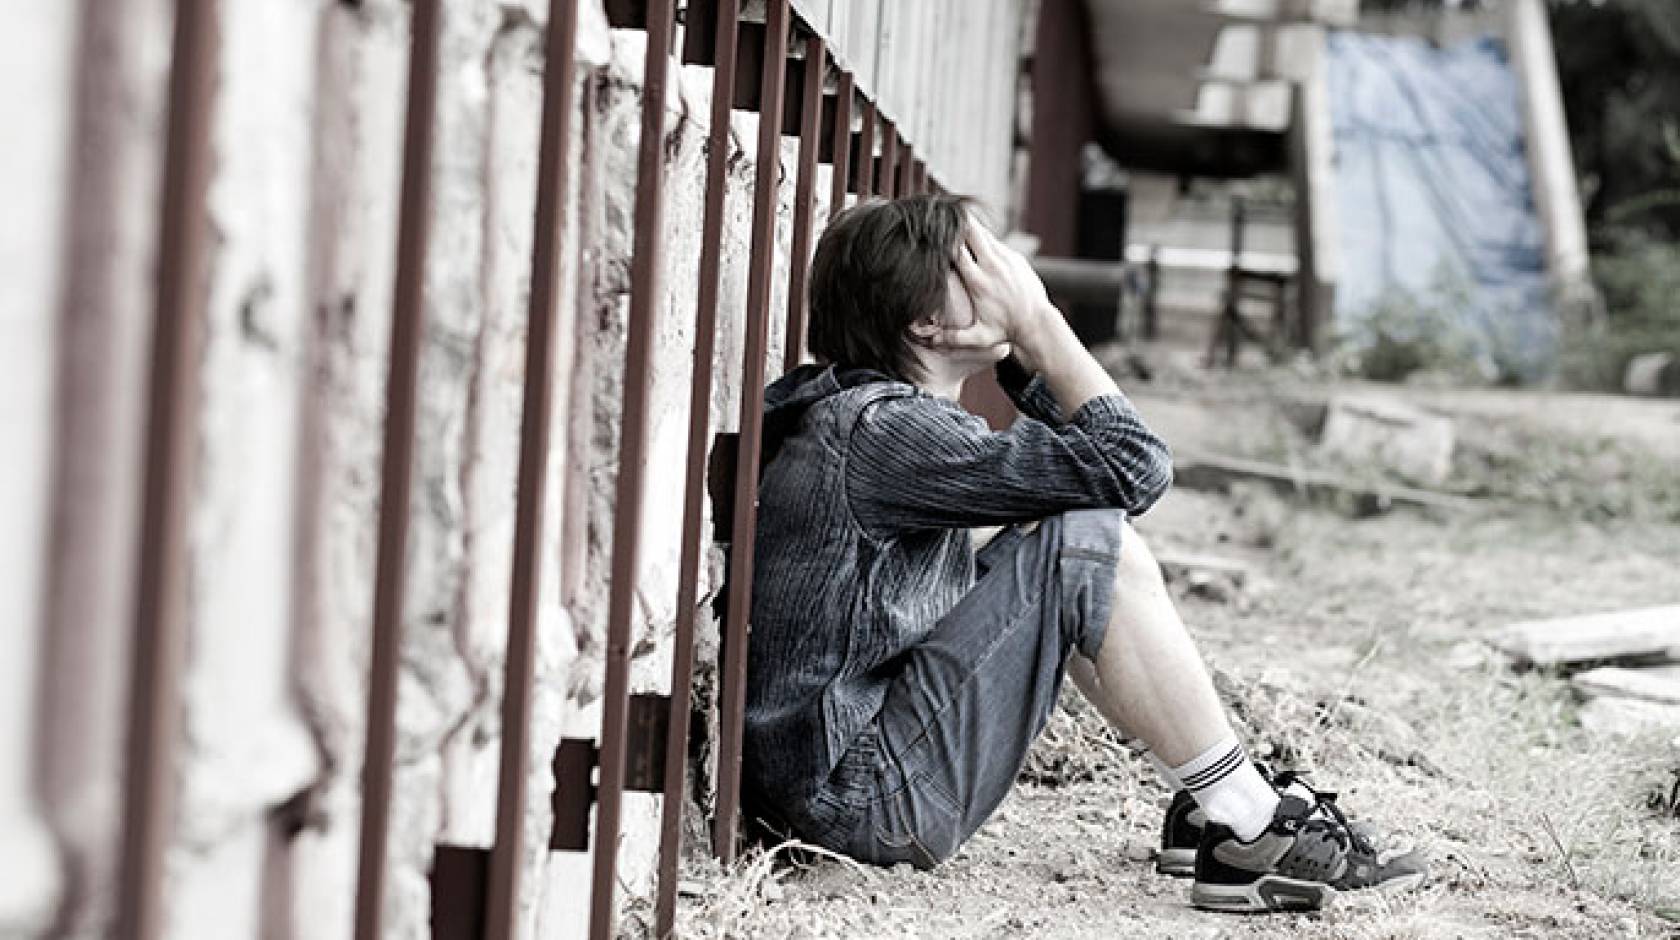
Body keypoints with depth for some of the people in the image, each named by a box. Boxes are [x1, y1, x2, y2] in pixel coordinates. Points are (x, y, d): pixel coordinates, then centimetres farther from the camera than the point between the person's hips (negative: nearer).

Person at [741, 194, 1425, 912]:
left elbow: (1083, 451, 18)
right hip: (863, 803, -11)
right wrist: (1036, 320, -10)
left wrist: (1023, 346, 3)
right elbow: (1133, 468, -19)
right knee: (1091, 545, -15)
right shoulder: (879, 432, -19)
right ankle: (1251, 834, -6)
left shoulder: (849, 406, 12)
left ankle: (1210, 803, 15)